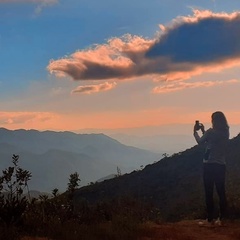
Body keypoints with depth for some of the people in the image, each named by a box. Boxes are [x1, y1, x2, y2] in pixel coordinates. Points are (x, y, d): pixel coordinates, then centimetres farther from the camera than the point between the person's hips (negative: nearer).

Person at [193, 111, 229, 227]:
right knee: (221, 192, 8)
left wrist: (195, 131, 21)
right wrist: (203, 130, 25)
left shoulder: (211, 131, -12)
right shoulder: (225, 133, 7)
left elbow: (200, 141, 5)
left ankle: (210, 220, 1)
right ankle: (221, 219, 11)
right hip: (221, 165, 6)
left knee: (209, 193, -1)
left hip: (210, 165, -6)